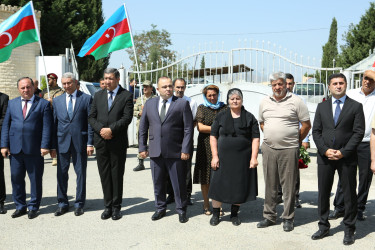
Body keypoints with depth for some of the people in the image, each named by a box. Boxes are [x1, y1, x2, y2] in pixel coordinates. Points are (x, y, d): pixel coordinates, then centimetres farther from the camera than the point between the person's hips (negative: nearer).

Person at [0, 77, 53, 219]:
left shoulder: (43, 104, 2)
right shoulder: (12, 103, 13)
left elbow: (46, 127, -3)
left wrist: (45, 146, -11)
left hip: (34, 149, -3)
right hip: (15, 148, 3)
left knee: (35, 179, 4)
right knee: (16, 178, 8)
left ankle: (33, 207, 17)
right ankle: (20, 206, 22)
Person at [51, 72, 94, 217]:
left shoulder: (86, 99, 1)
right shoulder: (57, 101, 10)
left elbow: (90, 122, -1)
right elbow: (54, 123, 10)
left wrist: (90, 143, -7)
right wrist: (53, 145, 4)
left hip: (80, 142, -2)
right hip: (62, 142, 3)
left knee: (81, 173, 4)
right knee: (61, 173, 6)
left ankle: (79, 204, 16)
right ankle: (62, 204, 19)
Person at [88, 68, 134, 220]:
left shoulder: (126, 96, 0)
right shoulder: (98, 95, 13)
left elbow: (127, 118, -9)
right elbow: (91, 117, 8)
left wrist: (111, 129, -17)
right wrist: (100, 129, -9)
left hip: (118, 142, -4)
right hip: (101, 141, 4)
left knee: (117, 175, 4)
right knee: (104, 175, 8)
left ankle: (116, 207, 14)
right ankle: (108, 206, 18)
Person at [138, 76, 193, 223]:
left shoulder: (182, 104, -1)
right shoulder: (150, 104, 10)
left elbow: (188, 128, -4)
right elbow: (143, 127, 12)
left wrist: (185, 150, -10)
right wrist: (142, 147, 6)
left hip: (175, 152, -3)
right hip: (155, 152, 3)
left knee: (179, 183, 5)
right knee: (158, 182, 13)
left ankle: (181, 210, 21)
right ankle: (160, 208, 29)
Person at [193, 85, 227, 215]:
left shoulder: (224, 108, 11)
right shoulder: (201, 108, 7)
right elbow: (200, 127, -2)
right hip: (205, 146, -1)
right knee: (205, 176, 2)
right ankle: (206, 204, 14)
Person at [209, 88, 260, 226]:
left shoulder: (249, 118, 4)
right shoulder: (220, 117, 6)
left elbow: (255, 138, 1)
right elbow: (213, 137, 3)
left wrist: (254, 157, -8)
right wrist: (215, 156, -5)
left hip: (242, 159, 0)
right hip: (223, 157, 0)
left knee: (239, 186, 6)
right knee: (219, 185, 1)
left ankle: (234, 214, 23)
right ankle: (215, 214, 15)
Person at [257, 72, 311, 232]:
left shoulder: (296, 101, -3)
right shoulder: (264, 102, 11)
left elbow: (306, 125, 0)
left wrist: (296, 141, 4)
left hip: (289, 150, -4)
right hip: (268, 149, 4)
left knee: (289, 185, 2)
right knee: (270, 184, 10)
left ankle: (288, 218, 13)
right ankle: (269, 216, 21)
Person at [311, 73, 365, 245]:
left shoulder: (356, 106, 1)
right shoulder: (322, 106, 10)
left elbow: (359, 132, -5)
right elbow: (316, 131, 6)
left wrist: (343, 152, -13)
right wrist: (325, 150, -8)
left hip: (347, 158, -3)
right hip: (325, 157, 3)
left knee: (349, 194, 5)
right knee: (323, 193, 9)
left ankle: (349, 230, 18)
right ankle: (323, 226, 22)